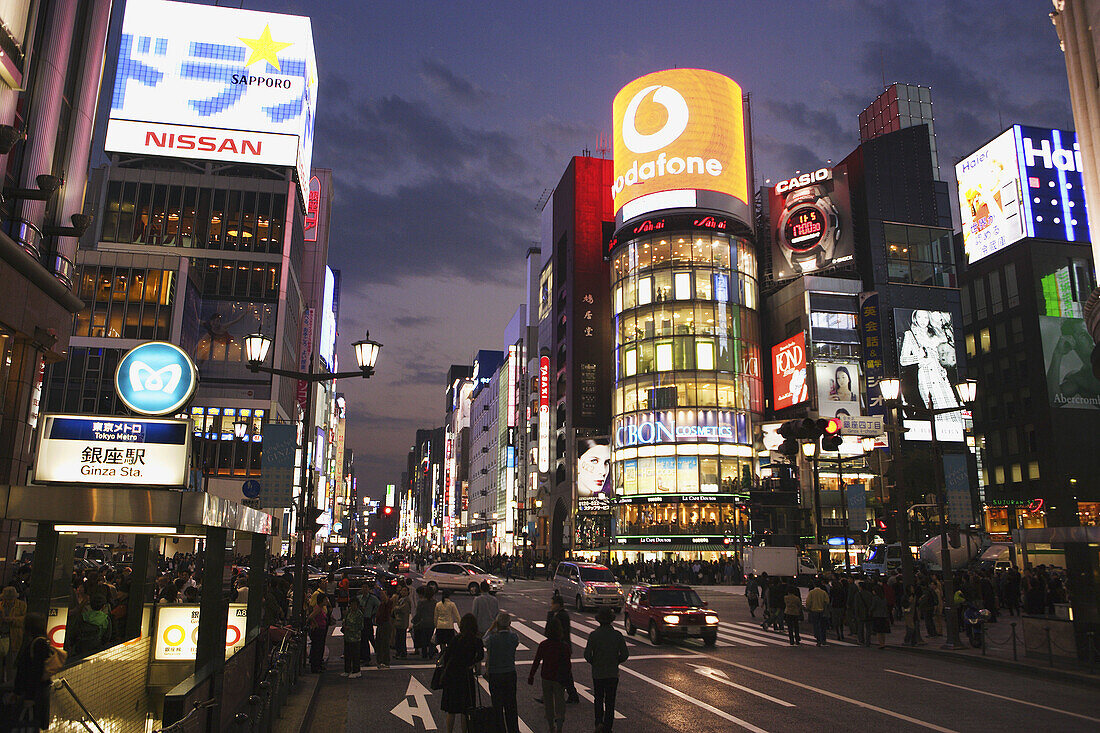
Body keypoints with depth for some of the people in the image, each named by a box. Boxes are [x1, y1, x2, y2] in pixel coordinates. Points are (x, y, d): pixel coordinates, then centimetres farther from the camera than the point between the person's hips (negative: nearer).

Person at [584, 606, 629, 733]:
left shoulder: (594, 635, -12)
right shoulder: (617, 635, -8)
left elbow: (587, 654, -14)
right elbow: (625, 654, -7)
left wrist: (594, 663, 5)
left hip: (597, 673, -1)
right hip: (613, 674, 1)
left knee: (598, 699, 17)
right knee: (610, 701, 12)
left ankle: (599, 722, 2)